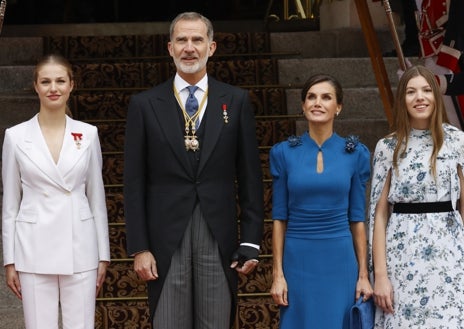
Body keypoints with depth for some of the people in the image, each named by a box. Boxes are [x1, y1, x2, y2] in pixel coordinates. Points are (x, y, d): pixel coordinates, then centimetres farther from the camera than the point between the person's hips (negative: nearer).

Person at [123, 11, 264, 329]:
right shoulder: (145, 104, 4)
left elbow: (250, 177, 5)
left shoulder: (236, 101, 5)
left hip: (219, 238, 1)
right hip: (165, 239, 0)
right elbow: (134, 183, 3)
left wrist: (251, 241, 1)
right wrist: (139, 247, -3)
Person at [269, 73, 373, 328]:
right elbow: (279, 217, 3)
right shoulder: (283, 153, 1)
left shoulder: (356, 153, 2)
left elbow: (357, 218, 3)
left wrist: (363, 274, 0)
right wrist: (277, 274, -2)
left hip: (340, 261, 0)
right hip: (298, 261, 0)